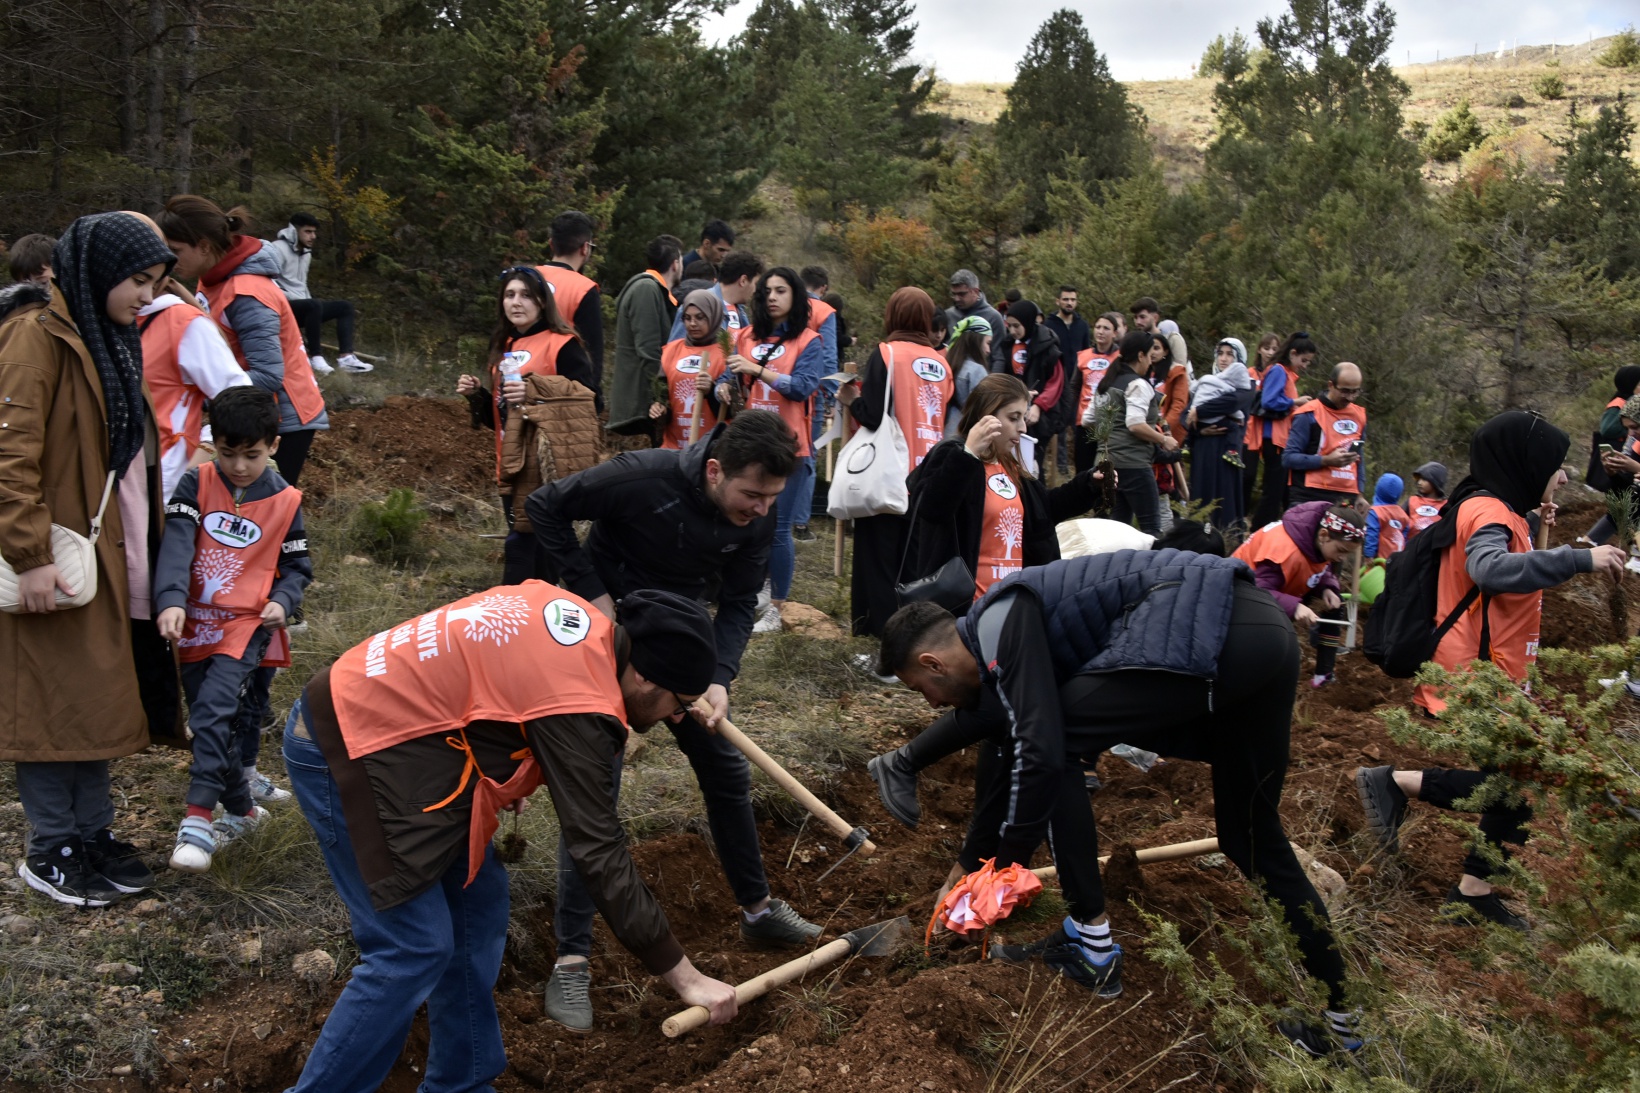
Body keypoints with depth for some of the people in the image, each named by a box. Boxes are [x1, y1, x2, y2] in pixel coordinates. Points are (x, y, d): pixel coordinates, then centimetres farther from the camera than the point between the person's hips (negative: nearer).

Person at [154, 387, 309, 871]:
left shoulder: (285, 501, 1)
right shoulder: (196, 484, 0)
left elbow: (297, 566, 9)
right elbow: (176, 543, -13)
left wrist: (282, 602, -12)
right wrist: (171, 600, -28)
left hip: (248, 621, -3)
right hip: (195, 621, 3)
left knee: (214, 707, -22)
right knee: (208, 717, 8)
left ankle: (198, 817, -20)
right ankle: (242, 805, 25)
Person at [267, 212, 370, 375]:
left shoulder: (306, 254, 17)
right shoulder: (278, 249, -9)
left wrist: (314, 319, 13)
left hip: (302, 306, 9)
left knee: (345, 306, 3)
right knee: (314, 305, -36)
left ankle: (346, 357, -13)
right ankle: (315, 357, -28)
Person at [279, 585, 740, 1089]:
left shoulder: (578, 619, 1)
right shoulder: (579, 703, -24)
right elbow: (600, 855, -23)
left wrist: (500, 772, 14)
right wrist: (687, 978, -18)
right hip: (346, 747, -10)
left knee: (477, 899, 10)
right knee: (414, 949, -8)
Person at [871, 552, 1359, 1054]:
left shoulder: (999, 620, -4)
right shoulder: (1001, 653, 23)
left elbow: (1040, 753, -14)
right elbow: (1006, 766, 34)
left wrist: (1003, 870, -2)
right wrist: (967, 867, 45)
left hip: (1211, 634, -10)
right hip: (1265, 632, 10)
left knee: (1055, 744, 0)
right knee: (1252, 837, 20)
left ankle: (1091, 945, 6)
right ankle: (1334, 1018, 28)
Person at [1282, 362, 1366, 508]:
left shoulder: (1359, 415, 13)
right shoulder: (1309, 414, -5)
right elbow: (1289, 458, -8)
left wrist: (1360, 494, 14)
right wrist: (1327, 460, -17)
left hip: (1346, 500, 5)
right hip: (1309, 498, -5)